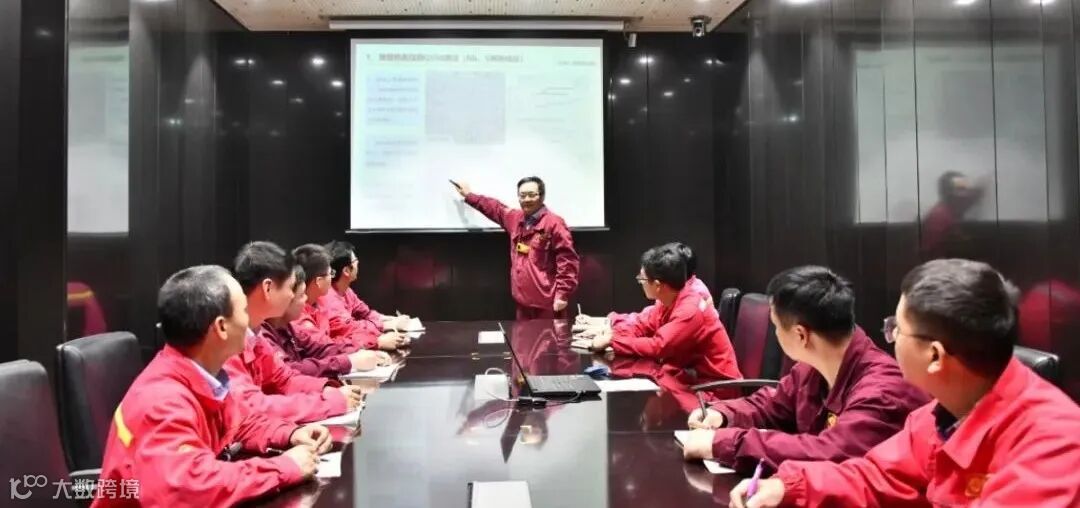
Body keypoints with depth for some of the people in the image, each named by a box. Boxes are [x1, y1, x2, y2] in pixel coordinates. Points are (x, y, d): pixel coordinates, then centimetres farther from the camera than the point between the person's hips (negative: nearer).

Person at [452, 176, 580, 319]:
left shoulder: (554, 223, -12)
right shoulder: (515, 219, 11)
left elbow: (567, 260, -15)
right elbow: (495, 208, 32)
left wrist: (563, 294, -19)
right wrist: (469, 195, 40)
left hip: (548, 302, -8)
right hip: (523, 300, 8)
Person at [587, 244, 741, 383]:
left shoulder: (690, 311, -25)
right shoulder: (669, 301, 2)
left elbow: (657, 347, -31)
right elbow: (643, 327, 10)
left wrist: (611, 341, -24)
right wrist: (610, 333, -9)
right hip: (696, 375, 8)